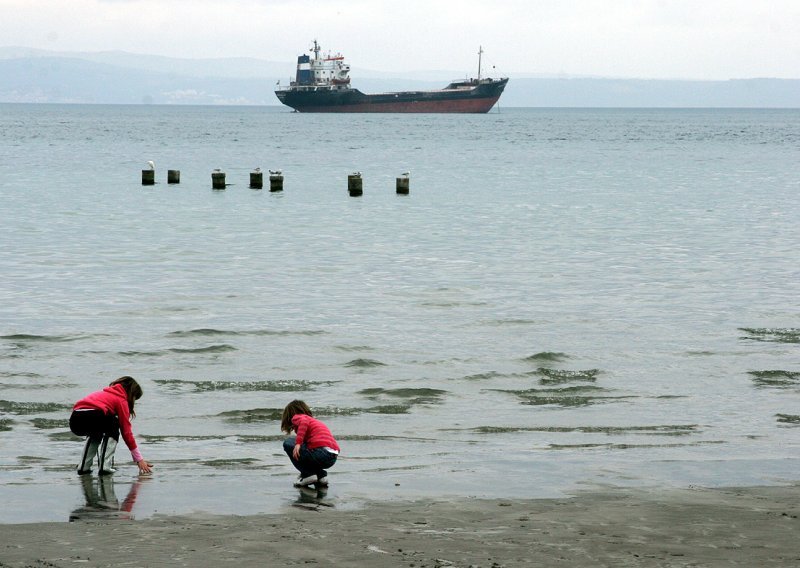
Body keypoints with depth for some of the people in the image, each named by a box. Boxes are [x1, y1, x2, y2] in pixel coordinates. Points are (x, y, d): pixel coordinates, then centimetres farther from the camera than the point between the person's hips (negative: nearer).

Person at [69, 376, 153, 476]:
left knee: (95, 434, 36)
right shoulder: (121, 400, 16)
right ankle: (105, 466, 6)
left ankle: (83, 467, 21)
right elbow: (126, 432, 13)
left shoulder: (104, 393, 37)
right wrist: (139, 460, 18)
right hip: (91, 417, -7)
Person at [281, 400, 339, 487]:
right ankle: (321, 475, 16)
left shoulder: (297, 417, 11)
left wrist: (298, 443, -21)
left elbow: (304, 422, -16)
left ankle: (307, 474, 2)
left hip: (321, 452, -9)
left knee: (288, 443, 6)